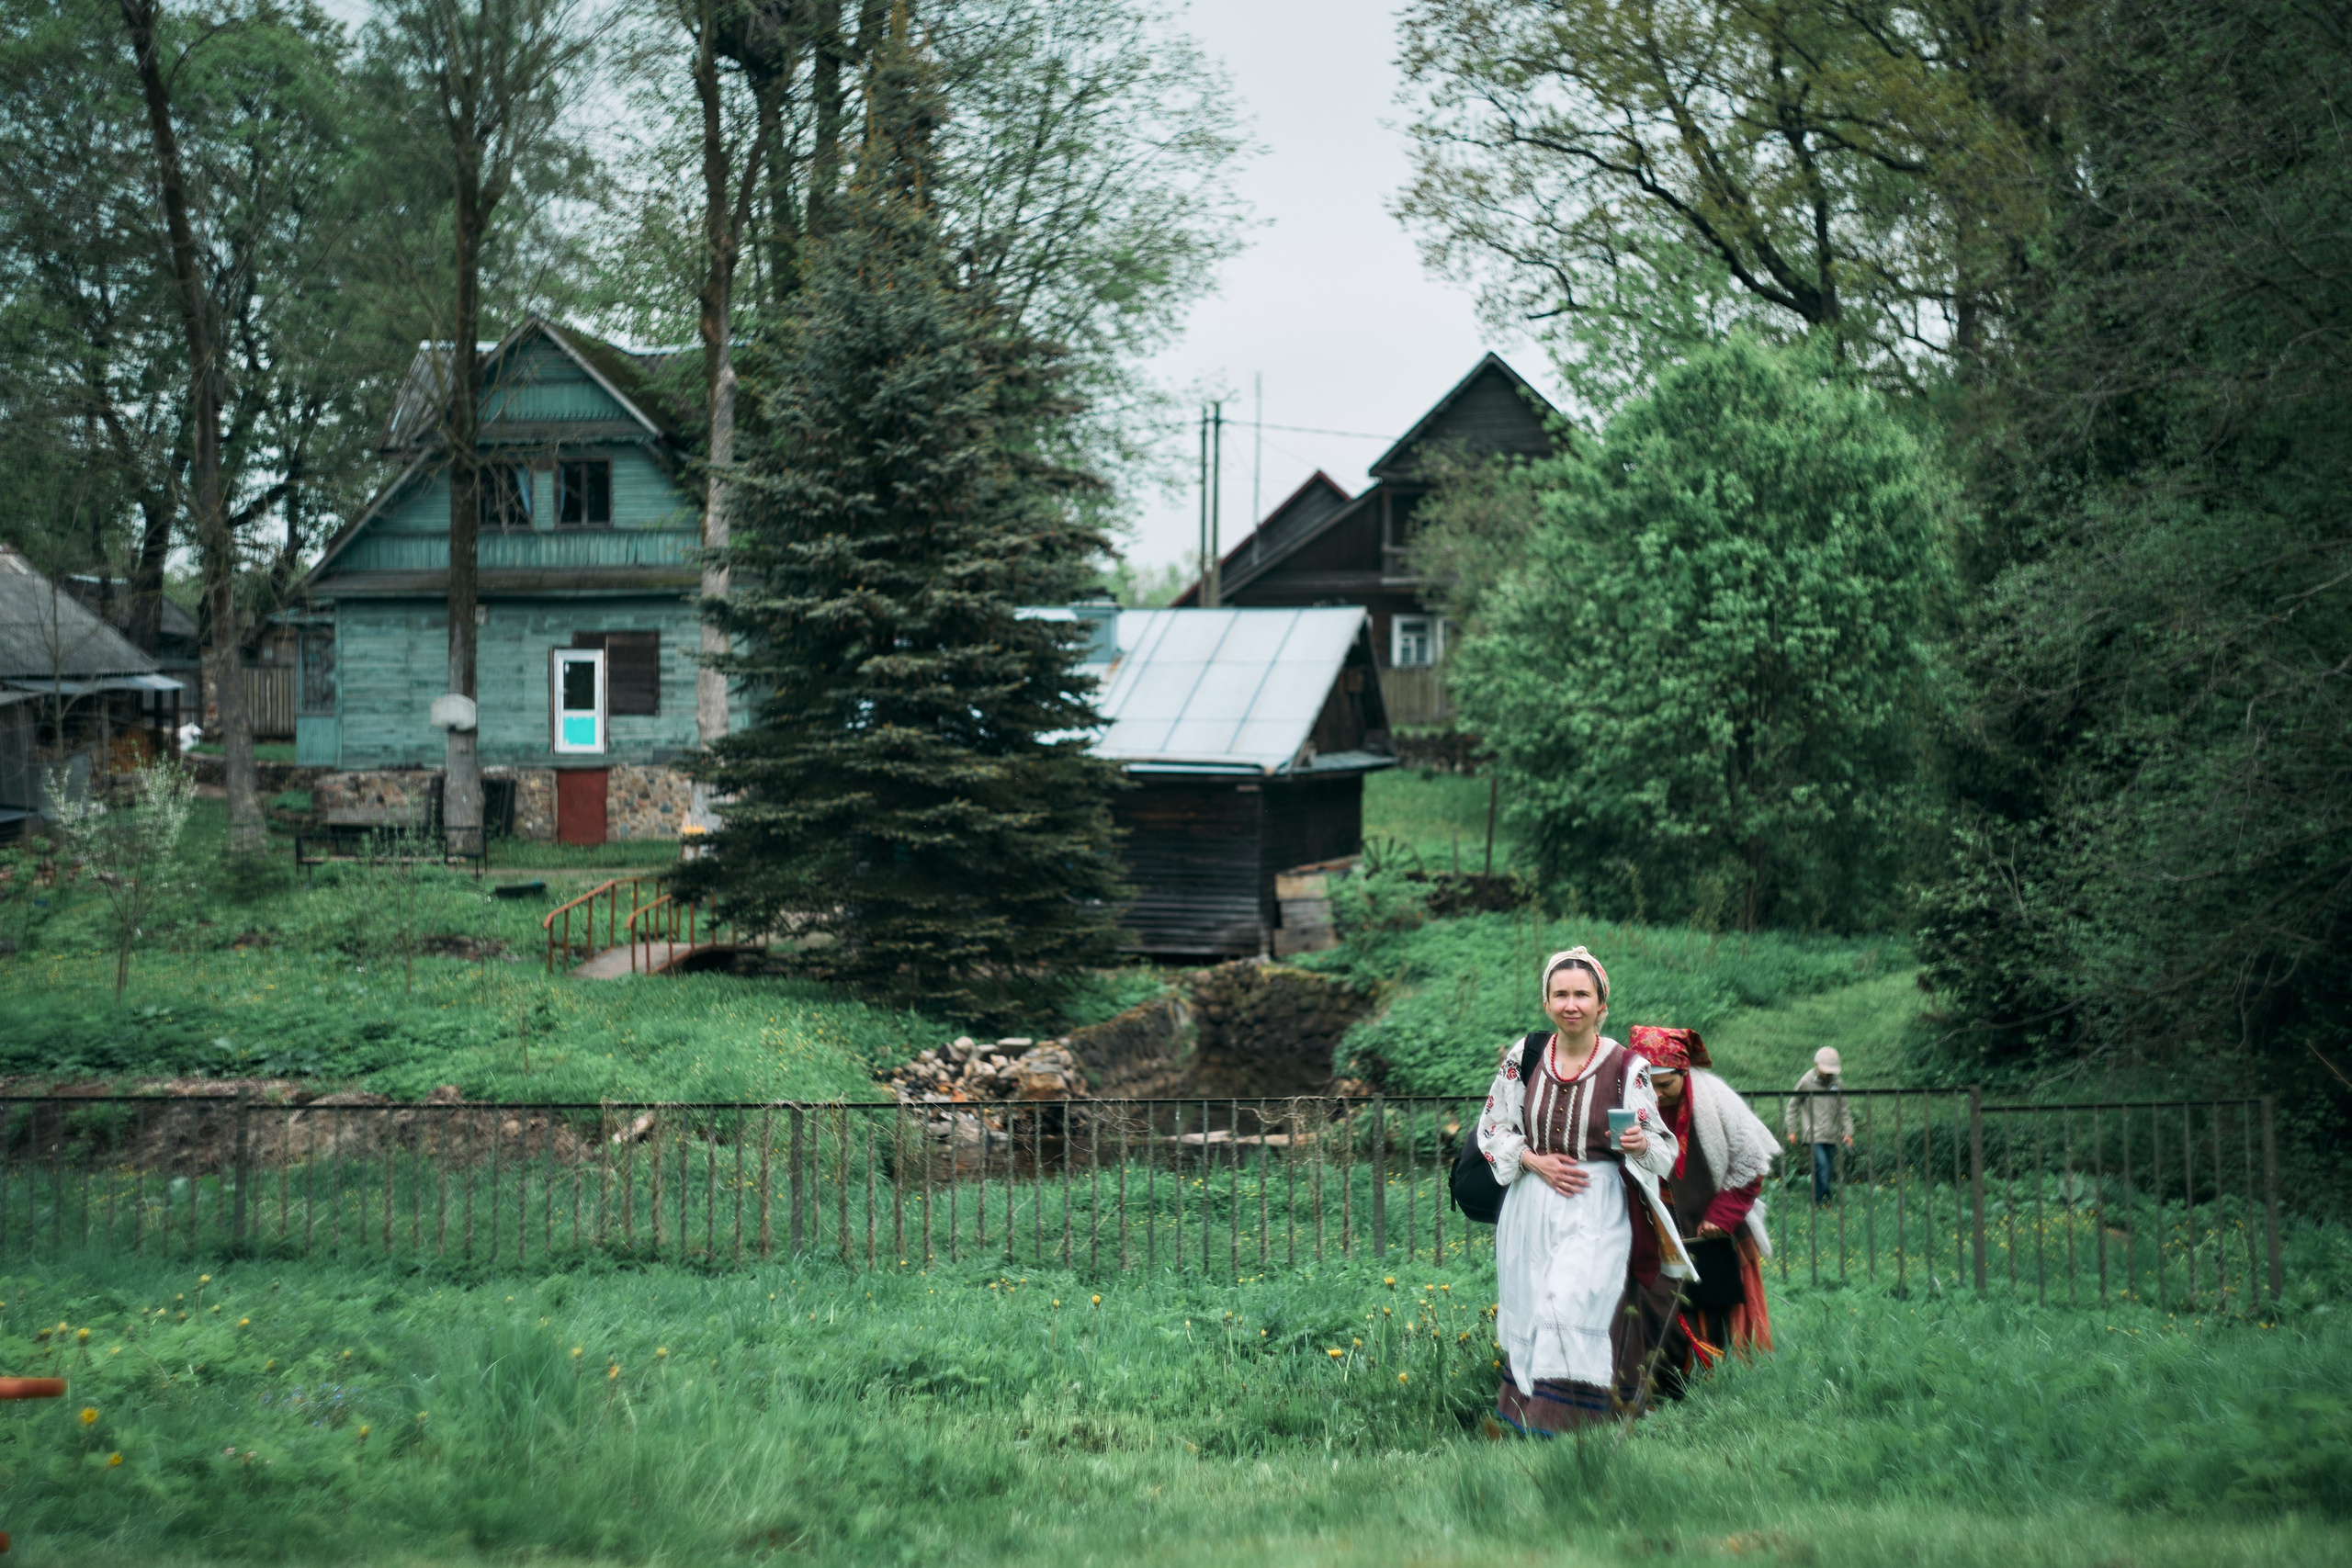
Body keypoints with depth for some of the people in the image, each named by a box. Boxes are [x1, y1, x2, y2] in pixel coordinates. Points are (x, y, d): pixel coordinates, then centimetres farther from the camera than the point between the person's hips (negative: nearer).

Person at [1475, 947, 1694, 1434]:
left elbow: (1663, 1147, 1)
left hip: (1597, 1212, -3)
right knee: (1532, 1311, 6)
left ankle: (1573, 1423, -1)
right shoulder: (1523, 1059, 1)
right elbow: (1492, 1128, 11)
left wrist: (1640, 1143, -21)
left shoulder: (1627, 1068, -5)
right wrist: (1535, 1161, -6)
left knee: (1579, 1308, -12)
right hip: (1532, 1208, 3)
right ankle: (1526, 1408, 22)